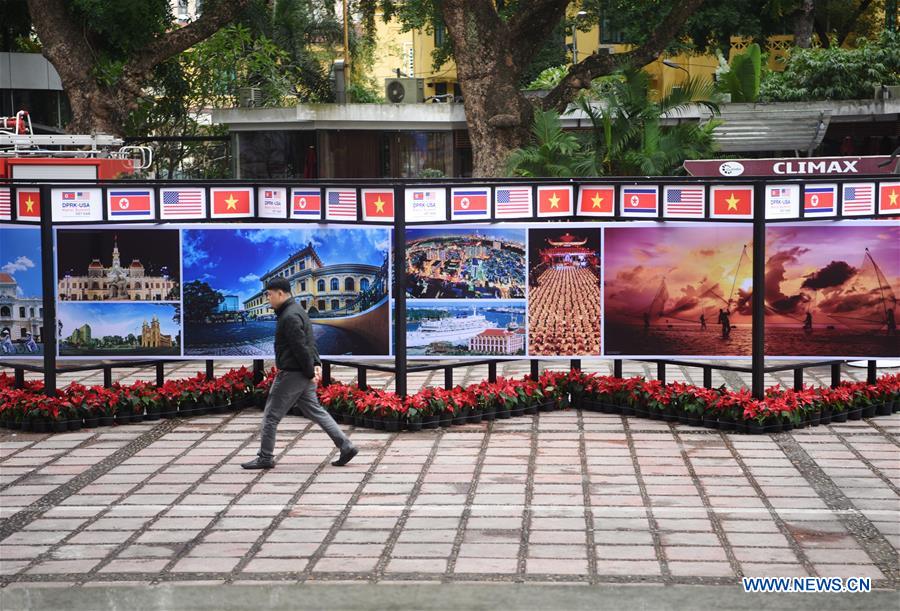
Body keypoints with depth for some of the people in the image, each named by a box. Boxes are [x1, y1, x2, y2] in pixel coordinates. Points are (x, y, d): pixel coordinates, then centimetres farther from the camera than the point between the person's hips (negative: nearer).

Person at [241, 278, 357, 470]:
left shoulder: (290, 317, -19)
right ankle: (346, 447, 10)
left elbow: (301, 348, -21)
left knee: (271, 415, 1)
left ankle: (265, 458, 9)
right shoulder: (297, 310, 15)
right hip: (302, 375, 10)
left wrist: (310, 372, -16)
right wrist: (316, 364, 8)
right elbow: (310, 342, 17)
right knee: (315, 411, 13)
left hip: (292, 374, -10)